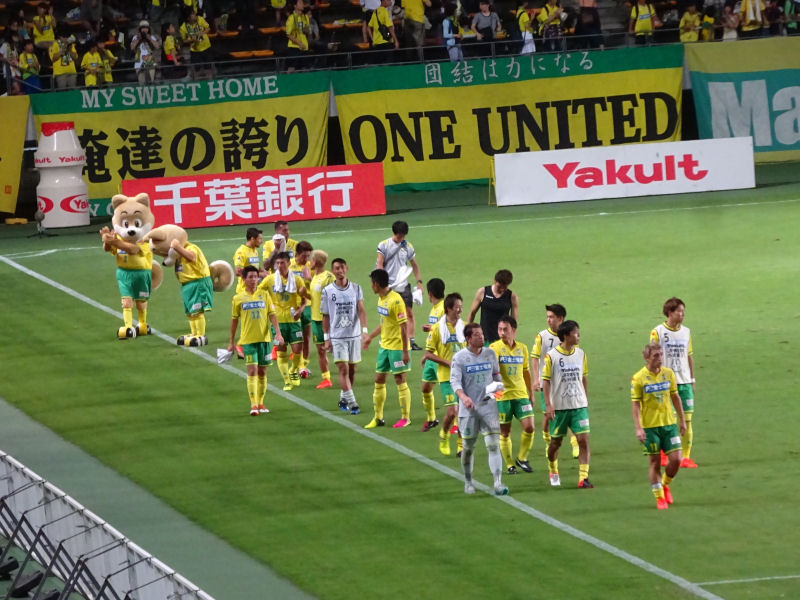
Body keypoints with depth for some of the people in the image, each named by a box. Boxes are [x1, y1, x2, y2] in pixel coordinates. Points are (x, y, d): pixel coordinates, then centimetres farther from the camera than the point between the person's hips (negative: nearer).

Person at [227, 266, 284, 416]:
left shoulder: (264, 295, 4)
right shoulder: (238, 298, 2)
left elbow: (272, 315, 2)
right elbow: (234, 320, 9)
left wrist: (278, 332, -11)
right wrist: (231, 342, 12)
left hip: (264, 338, 2)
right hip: (248, 340, -2)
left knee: (262, 371, 8)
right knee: (252, 370, -12)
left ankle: (260, 403, 20)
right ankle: (253, 405, -12)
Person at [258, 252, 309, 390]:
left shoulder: (296, 280, -1)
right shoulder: (270, 279, -1)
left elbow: (304, 298, 8)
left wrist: (300, 310, -11)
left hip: (293, 320, 0)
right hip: (278, 320, 0)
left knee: (298, 349, -7)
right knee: (281, 351, -1)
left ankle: (294, 371, 24)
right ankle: (287, 381, 10)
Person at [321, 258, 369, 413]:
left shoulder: (356, 288, 2)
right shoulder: (327, 291, -1)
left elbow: (361, 310, -3)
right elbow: (325, 316, 4)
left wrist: (365, 330, -16)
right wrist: (326, 338, 1)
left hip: (354, 335, 2)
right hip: (337, 336, -2)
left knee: (351, 369, 8)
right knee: (343, 369, -12)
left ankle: (343, 398, 25)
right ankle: (352, 403, -15)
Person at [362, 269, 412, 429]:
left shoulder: (396, 300, -20)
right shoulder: (381, 298, 7)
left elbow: (403, 327, -20)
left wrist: (405, 352, -20)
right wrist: (370, 337, 29)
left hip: (397, 347, -9)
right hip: (384, 346, 9)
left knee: (400, 381, -1)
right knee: (379, 380, 11)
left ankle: (405, 418, 10)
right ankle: (378, 417, 21)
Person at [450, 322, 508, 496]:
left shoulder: (490, 353, 7)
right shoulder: (459, 357, -4)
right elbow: (454, 380, -12)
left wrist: (497, 386, 0)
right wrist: (463, 396, -29)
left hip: (489, 406, 2)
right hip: (469, 409, -2)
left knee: (493, 445, -9)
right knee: (468, 447, 7)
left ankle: (498, 483, -14)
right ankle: (468, 482, 25)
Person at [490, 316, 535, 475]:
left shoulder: (522, 348, 7)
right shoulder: (495, 347, -7)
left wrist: (531, 394, 22)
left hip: (521, 394, 3)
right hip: (502, 396, -3)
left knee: (529, 427, -8)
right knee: (505, 433, 3)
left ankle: (521, 458, 13)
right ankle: (509, 464, 17)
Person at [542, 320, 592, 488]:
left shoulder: (580, 354, 5)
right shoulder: (551, 356, -8)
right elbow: (546, 380, -6)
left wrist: (585, 399, 18)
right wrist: (548, 405, -12)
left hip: (579, 405, 3)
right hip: (559, 407, -3)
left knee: (583, 439, -11)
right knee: (555, 441, 10)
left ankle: (583, 477, -11)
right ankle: (553, 472, 35)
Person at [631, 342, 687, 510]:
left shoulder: (668, 373, 3)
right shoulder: (638, 378, -9)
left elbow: (675, 398, 13)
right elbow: (636, 405, -8)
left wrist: (682, 421, 15)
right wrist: (638, 428, -15)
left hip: (669, 423, 3)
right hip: (649, 426, -3)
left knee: (676, 459, -2)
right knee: (655, 463, 2)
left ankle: (665, 485, 25)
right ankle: (659, 497, 14)